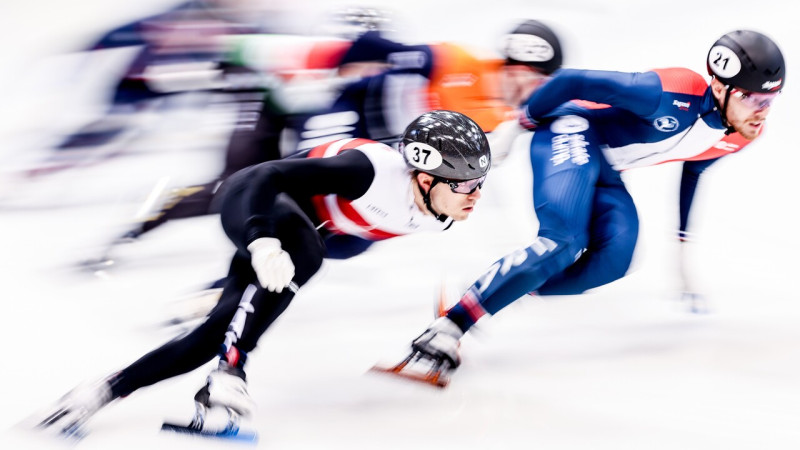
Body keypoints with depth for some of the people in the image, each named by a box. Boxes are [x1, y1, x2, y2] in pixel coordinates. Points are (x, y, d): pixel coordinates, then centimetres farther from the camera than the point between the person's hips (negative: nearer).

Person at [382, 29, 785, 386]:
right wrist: (520, 123, -8)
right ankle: (446, 332, -34)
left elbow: (692, 169, 19)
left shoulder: (746, 131, -4)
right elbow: (571, 81, -22)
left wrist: (684, 240, 26)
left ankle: (497, 289, -6)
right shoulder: (672, 94, -30)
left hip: (605, 172, 8)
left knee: (612, 263, -18)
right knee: (562, 242, -31)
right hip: (574, 133, -8)